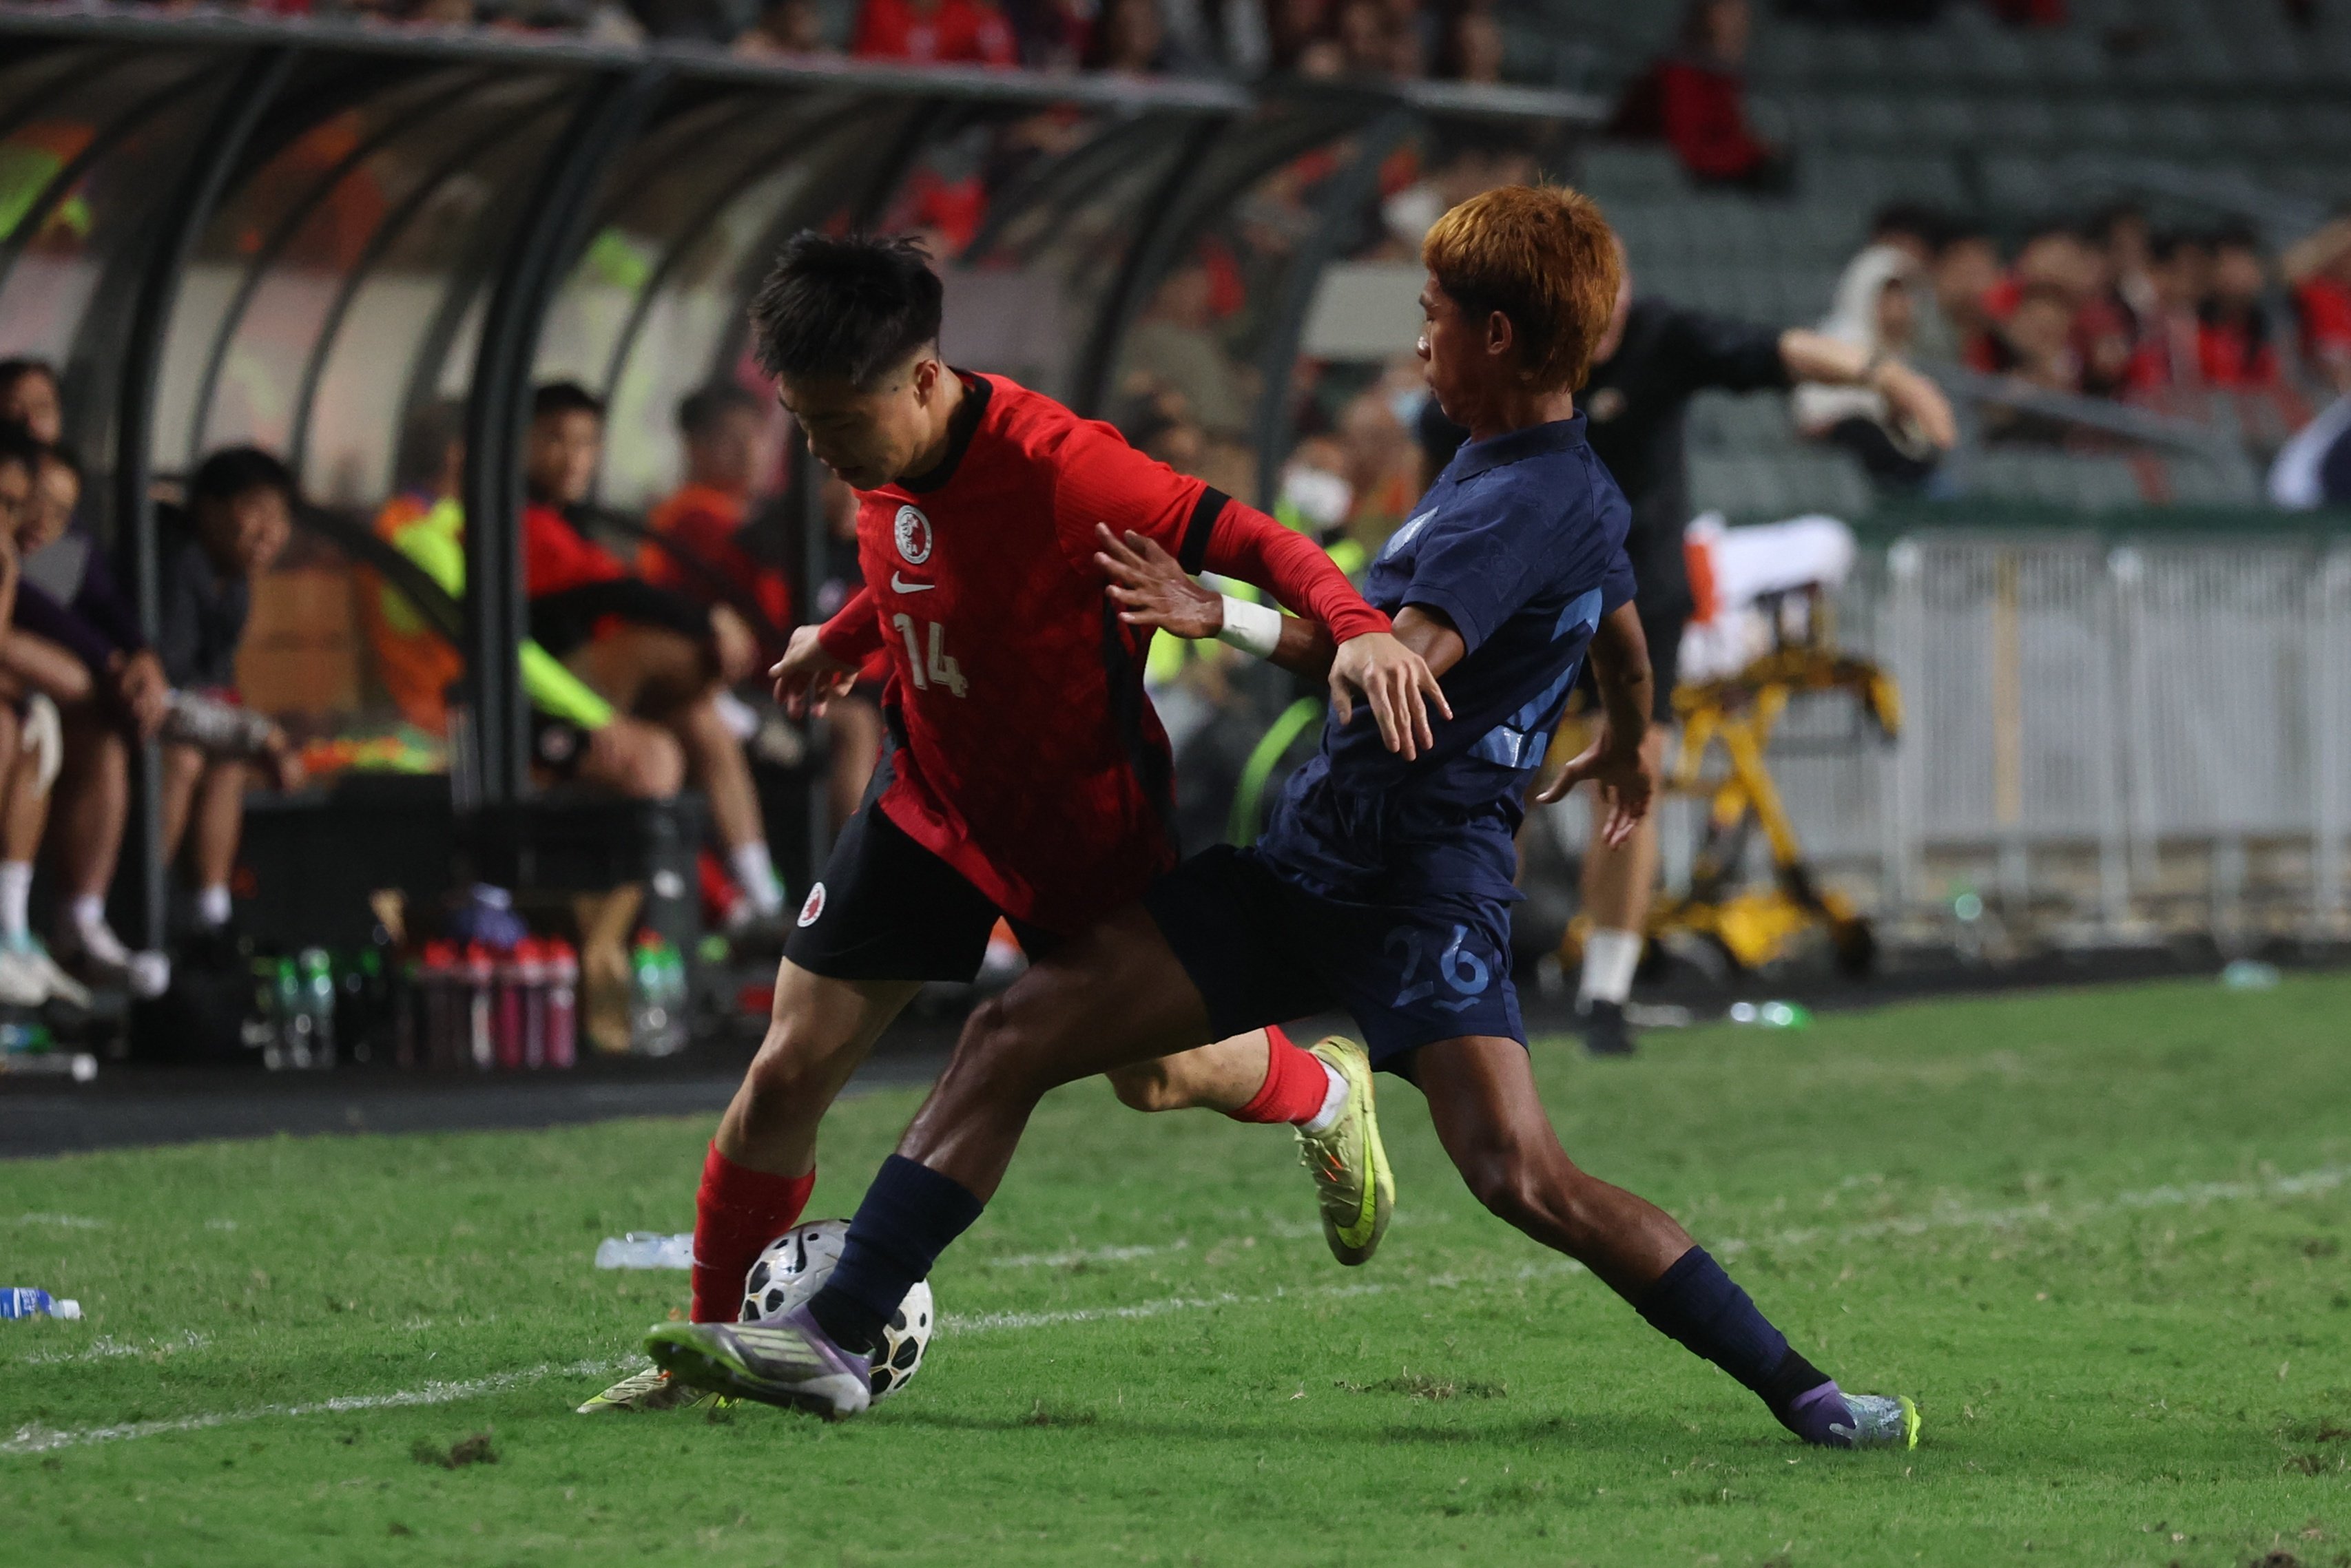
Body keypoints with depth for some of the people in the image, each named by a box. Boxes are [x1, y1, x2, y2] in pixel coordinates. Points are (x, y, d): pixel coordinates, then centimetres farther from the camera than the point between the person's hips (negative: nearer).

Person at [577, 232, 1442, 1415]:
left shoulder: (1052, 466, -32)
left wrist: (1356, 626, -50)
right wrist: (845, 636, 20)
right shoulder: (890, 466, -11)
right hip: (932, 802, 5)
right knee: (789, 1068, -4)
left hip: (1085, 821, -5)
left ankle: (1325, 1094, 49)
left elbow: (1248, 540, -34)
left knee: (1154, 1075, 14)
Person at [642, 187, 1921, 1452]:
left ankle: (1803, 1392, -10)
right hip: (1303, 867, 10)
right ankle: (837, 1336, 2)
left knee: (1524, 1179, -22)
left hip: (1422, 886, -10)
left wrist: (1220, 622, -31)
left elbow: (1403, 657, -28)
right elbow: (1623, 640, 37)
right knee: (1014, 1035, 1)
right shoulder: (1578, 489, 17)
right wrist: (1626, 748, 56)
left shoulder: (1529, 500, -15)